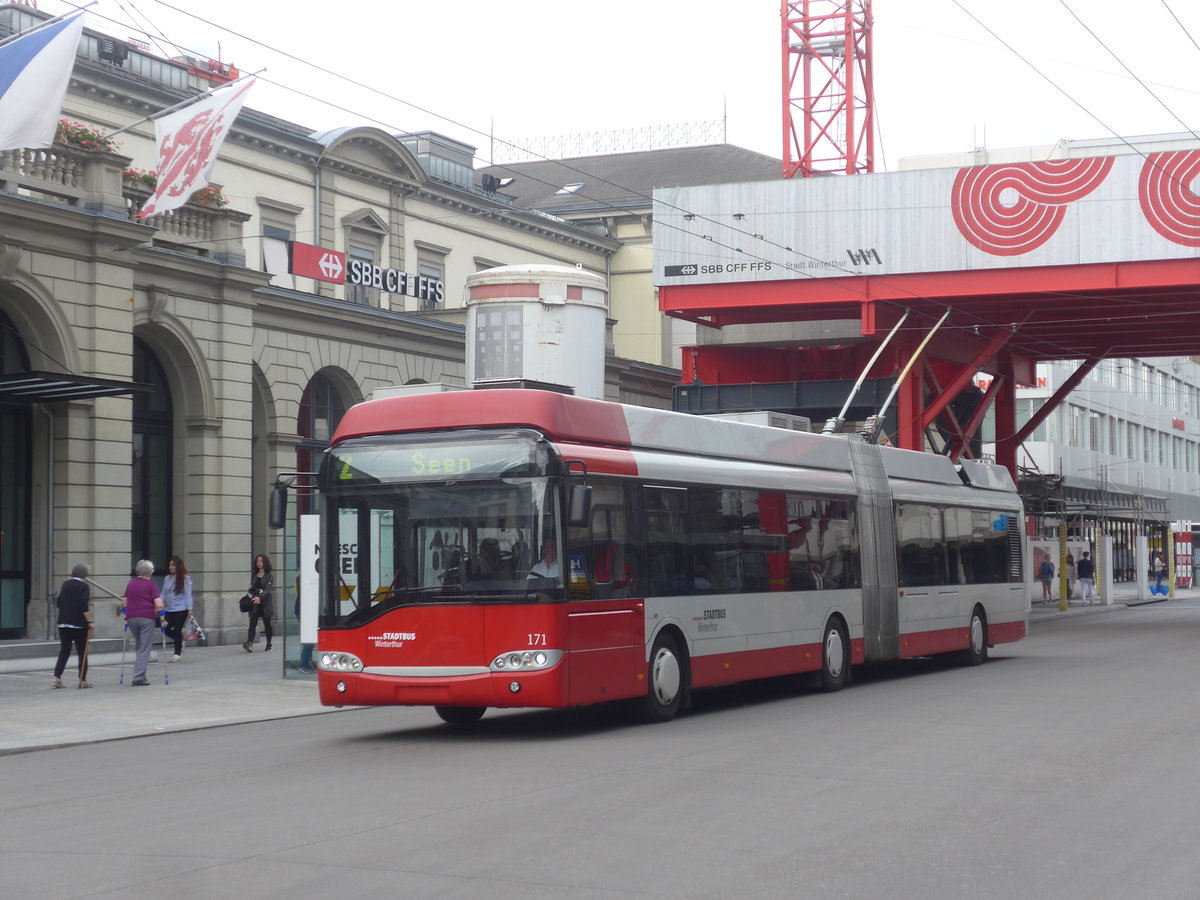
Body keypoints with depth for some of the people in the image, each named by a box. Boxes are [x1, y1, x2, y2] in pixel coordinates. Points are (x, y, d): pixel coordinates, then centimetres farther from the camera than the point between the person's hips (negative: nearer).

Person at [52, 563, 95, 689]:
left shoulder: (65, 584, 9)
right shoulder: (83, 586, -10)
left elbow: (59, 603, 17)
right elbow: (84, 607, -18)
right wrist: (90, 622, -14)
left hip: (63, 623, 6)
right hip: (79, 624, -6)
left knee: (64, 651, 10)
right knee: (82, 652, 4)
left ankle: (56, 677, -1)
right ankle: (83, 680, 5)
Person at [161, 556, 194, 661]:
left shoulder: (185, 579, -6)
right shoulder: (167, 578, 7)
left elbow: (188, 594, -6)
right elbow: (164, 594, 12)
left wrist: (189, 609, -10)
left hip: (181, 610, -5)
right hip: (169, 609, 5)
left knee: (177, 630, -2)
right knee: (167, 630, 1)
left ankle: (177, 654, 10)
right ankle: (180, 641, 29)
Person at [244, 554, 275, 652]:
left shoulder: (269, 576, -3)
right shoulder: (254, 575, 11)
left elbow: (268, 589, -16)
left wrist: (259, 597, -31)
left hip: (265, 604, -3)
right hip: (254, 604, 3)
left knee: (267, 624, 9)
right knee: (252, 624, -12)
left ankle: (269, 644, 24)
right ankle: (249, 644, -26)